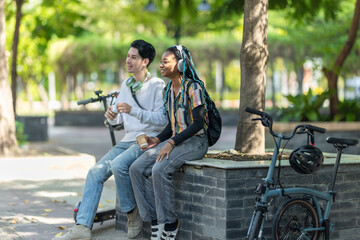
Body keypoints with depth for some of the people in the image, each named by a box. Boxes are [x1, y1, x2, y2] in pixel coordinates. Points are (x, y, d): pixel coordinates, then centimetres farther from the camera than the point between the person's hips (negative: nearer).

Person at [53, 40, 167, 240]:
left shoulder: (157, 85, -6)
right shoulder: (126, 85, 16)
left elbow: (162, 119, -15)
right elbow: (118, 119, 18)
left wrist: (133, 111, -25)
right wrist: (112, 116, -7)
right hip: (128, 140, 7)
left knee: (119, 165, -32)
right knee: (96, 172, -11)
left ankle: (133, 213, -10)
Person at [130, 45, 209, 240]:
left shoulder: (193, 87, -12)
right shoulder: (168, 90, 13)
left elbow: (198, 123, -18)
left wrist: (171, 143, -24)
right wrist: (157, 140, 2)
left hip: (195, 142, -8)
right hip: (174, 141, 8)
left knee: (160, 169, -32)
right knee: (136, 168, -12)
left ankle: (170, 224, -17)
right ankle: (155, 220, -9)